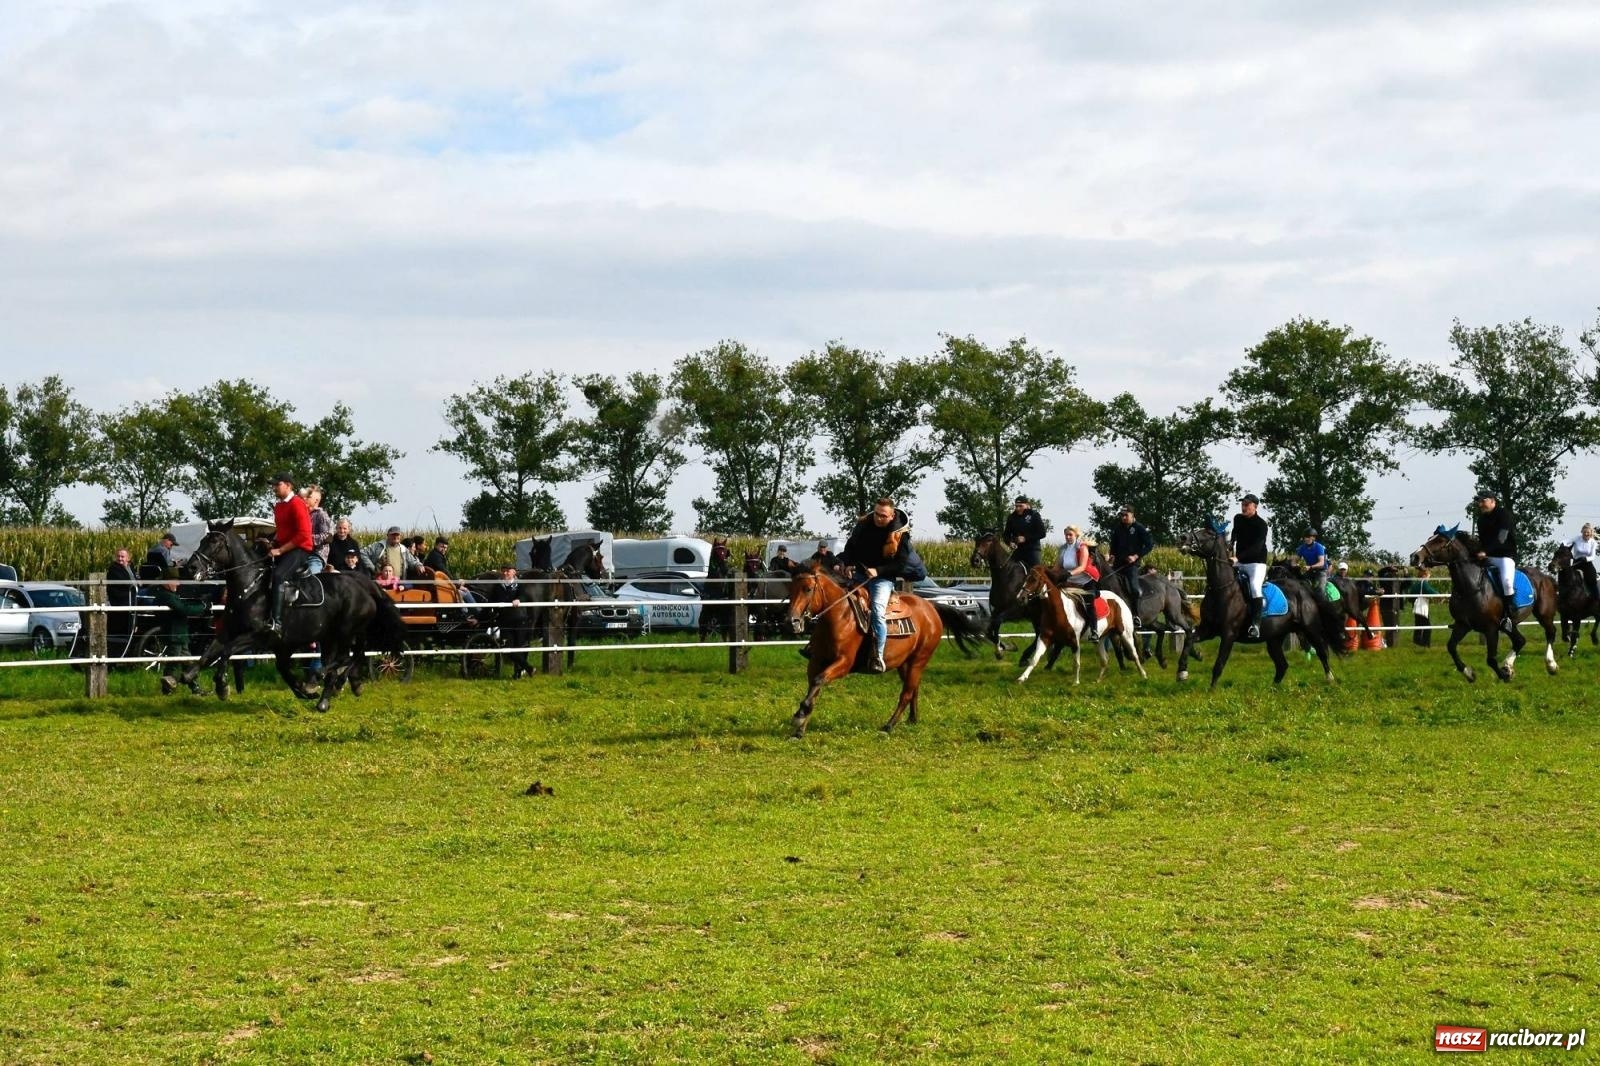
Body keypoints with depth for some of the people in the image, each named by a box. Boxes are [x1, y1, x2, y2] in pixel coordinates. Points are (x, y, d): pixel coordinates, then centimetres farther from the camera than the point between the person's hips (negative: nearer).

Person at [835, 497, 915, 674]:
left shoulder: (901, 534, -11)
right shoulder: (863, 524, -2)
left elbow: (900, 565, -10)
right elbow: (849, 548, 8)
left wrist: (878, 571, -22)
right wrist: (848, 564, -12)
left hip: (883, 578, -5)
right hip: (859, 572, 5)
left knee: (877, 611, -26)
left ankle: (878, 656, -25)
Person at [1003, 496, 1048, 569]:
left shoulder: (1034, 515, -2)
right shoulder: (1011, 517, 8)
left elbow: (1042, 533, -7)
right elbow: (1006, 534, 11)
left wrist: (1026, 538, -15)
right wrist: (1009, 542, -12)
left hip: (1032, 549, -4)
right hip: (1017, 549, 4)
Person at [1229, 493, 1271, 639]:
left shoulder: (1261, 525, -15)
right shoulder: (1238, 518, 6)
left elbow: (1256, 547, -27)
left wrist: (1238, 557, -37)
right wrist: (1231, 542, 10)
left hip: (1256, 562, -8)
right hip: (1239, 562, 8)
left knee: (1255, 586, -30)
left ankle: (1256, 624, -37)